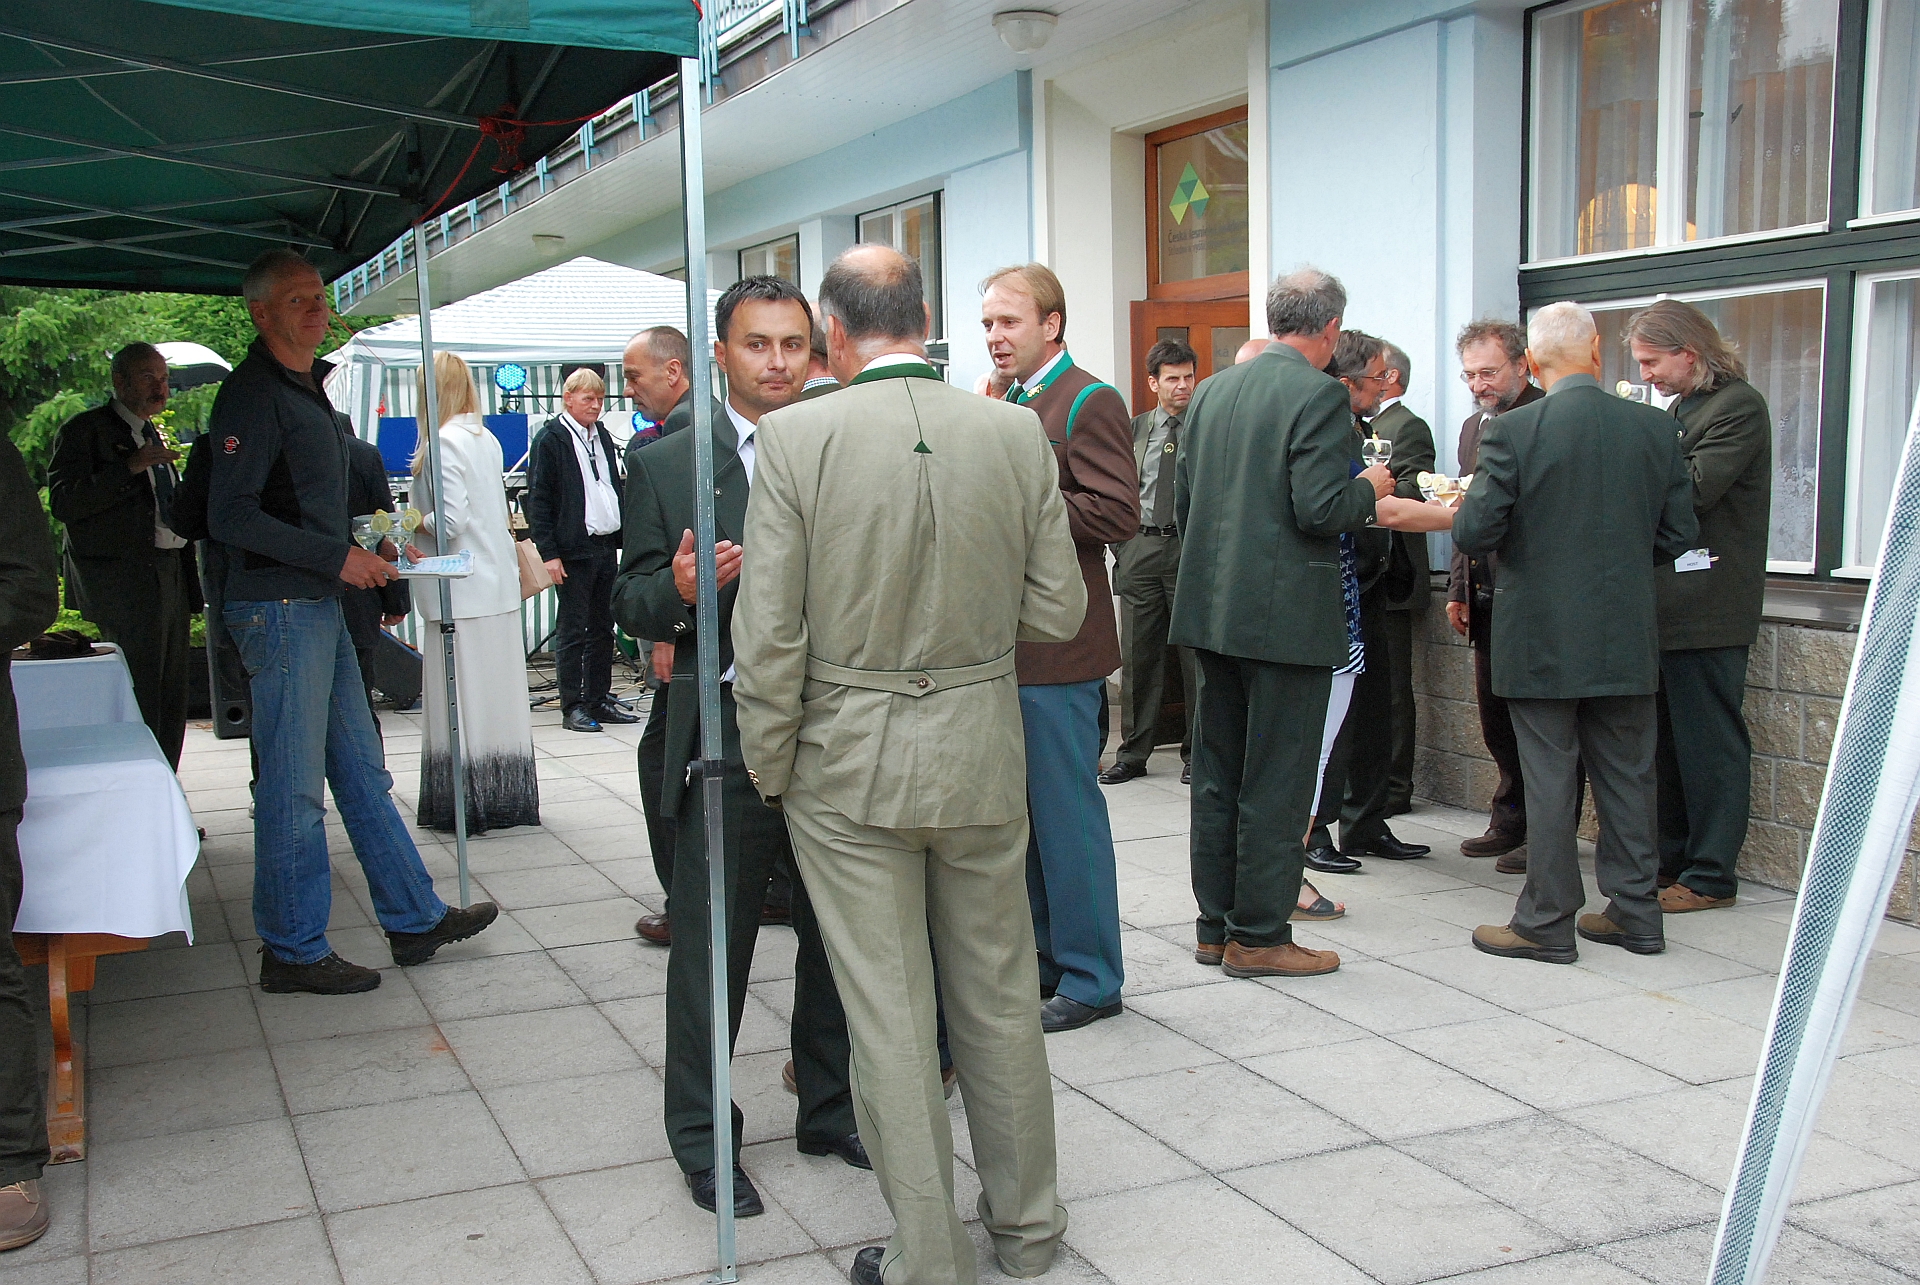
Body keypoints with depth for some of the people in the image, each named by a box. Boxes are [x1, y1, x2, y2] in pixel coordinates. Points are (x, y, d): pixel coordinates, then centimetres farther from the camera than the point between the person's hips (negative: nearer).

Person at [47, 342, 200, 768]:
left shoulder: (151, 434, 22)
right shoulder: (84, 430, -3)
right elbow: (63, 502, -16)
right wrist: (130, 467, -23)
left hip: (169, 579, 8)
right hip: (125, 583, -8)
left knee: (171, 704, 7)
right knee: (140, 705, -10)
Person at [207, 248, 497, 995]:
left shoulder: (306, 389, 17)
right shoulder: (252, 394, -13)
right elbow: (231, 517, -20)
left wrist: (367, 551, 13)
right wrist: (336, 557, -19)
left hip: (320, 605, 10)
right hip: (279, 610, -10)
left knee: (361, 771, 14)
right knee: (293, 787, -2)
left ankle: (413, 919, 22)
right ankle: (293, 952, 8)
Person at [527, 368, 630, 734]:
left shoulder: (602, 435, 15)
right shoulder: (550, 439, -6)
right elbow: (538, 501, -9)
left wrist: (623, 536, 13)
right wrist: (549, 553, -15)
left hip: (607, 546, 7)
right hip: (574, 550, -7)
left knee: (603, 628, 11)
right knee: (572, 631, -1)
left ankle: (598, 700, 18)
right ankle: (572, 707, 5)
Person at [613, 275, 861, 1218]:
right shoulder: (667, 466, 1)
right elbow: (631, 602, 0)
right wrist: (680, 589, -20)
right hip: (728, 739, -2)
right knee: (712, 943, 5)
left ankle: (830, 1109, 32)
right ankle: (701, 1136, 21)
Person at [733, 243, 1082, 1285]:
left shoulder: (797, 437, -13)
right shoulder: (1017, 433, -5)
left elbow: (768, 636, -12)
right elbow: (1057, 611, -1)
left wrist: (769, 771, 1)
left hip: (849, 765, -3)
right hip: (983, 756, 3)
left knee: (888, 1016, 8)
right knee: (999, 997, 18)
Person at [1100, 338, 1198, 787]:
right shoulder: (1133, 430, 11)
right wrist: (1120, 545, 7)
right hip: (1140, 548, 3)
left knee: (1196, 654, 2)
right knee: (1138, 654, 7)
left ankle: (1196, 752, 13)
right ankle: (1133, 753, 16)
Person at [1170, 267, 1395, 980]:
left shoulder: (1212, 390, 9)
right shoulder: (1319, 395, -12)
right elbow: (1319, 510, -19)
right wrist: (1368, 489, 0)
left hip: (1212, 609, 7)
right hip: (1286, 614, -7)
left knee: (1217, 775, 14)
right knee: (1277, 782, 2)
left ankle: (1215, 926, 23)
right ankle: (1259, 936, 9)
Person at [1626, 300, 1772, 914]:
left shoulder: (1739, 406, -11)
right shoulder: (1684, 407, 18)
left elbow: (1691, 491, -20)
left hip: (1707, 606, -9)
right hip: (1672, 603, 9)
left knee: (1709, 741, -3)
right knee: (1669, 739, 13)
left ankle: (1711, 875, 3)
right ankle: (1671, 859, 22)